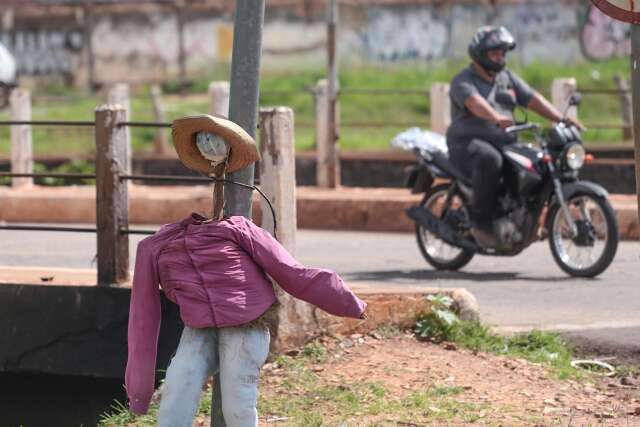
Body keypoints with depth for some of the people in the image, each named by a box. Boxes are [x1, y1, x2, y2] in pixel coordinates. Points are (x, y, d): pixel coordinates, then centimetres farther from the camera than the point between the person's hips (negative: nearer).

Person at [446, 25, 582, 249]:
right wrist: (496, 118, -46)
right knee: (490, 160, -41)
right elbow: (475, 103, -25)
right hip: (469, 142, -7)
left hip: (503, 141, 7)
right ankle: (480, 222, -31)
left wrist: (561, 119, -6)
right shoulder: (463, 81, -4)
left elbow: (532, 99, 9)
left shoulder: (507, 78, 19)